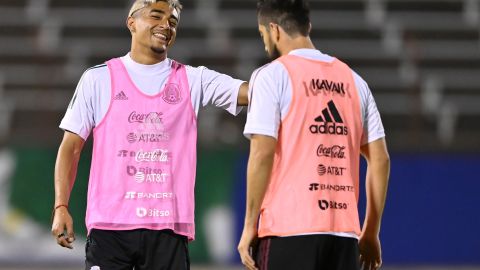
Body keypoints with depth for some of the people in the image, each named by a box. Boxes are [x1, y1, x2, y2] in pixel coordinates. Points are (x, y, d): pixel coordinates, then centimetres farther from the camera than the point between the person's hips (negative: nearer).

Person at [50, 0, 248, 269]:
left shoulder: (193, 80, 11)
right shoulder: (99, 79, 8)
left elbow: (249, 91, -1)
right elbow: (71, 147, 8)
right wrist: (61, 207, -2)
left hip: (168, 226, 1)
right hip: (110, 224, -1)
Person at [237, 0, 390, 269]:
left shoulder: (272, 75, -2)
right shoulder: (353, 80, 15)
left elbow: (263, 153, -10)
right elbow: (380, 159, 14)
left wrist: (249, 226, -5)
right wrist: (371, 232, 18)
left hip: (287, 228, -5)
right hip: (345, 231, 5)